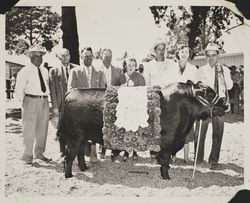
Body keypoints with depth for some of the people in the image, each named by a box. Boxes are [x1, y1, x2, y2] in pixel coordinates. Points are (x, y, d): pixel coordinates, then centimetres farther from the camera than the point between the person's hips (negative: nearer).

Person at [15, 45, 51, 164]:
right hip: (31, 101, -6)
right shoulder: (25, 71, -4)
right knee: (29, 130, -4)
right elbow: (19, 89, -3)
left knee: (43, 129, 11)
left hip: (44, 102, 6)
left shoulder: (45, 71, 14)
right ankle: (27, 156, 6)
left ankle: (39, 153, 25)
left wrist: (45, 98, 12)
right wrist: (24, 102, -4)